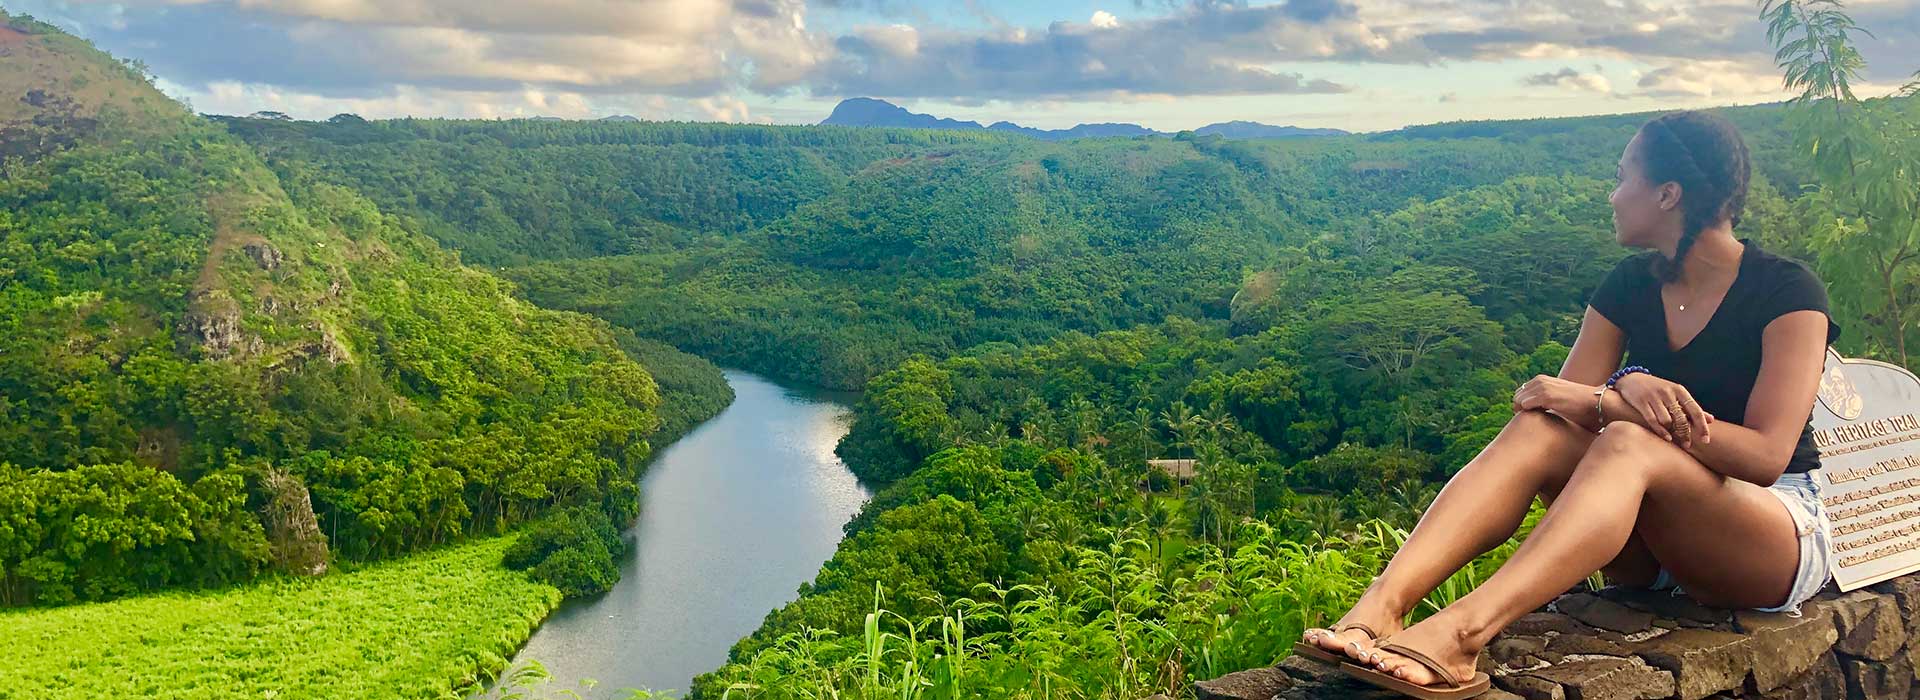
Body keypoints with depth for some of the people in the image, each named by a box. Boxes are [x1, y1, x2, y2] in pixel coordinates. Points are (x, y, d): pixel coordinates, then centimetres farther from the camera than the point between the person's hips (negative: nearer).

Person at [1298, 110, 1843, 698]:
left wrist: (1597, 402, -25)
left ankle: (1462, 630, -56)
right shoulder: (1630, 286, 7)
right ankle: (1380, 604, -46)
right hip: (1654, 551, 5)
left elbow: (1766, 456, -20)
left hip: (1779, 542, -4)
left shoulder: (1787, 291, -9)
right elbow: (1562, 399, -3)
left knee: (1628, 444, -36)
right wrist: (1627, 390, -27)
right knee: (1538, 428, -25)